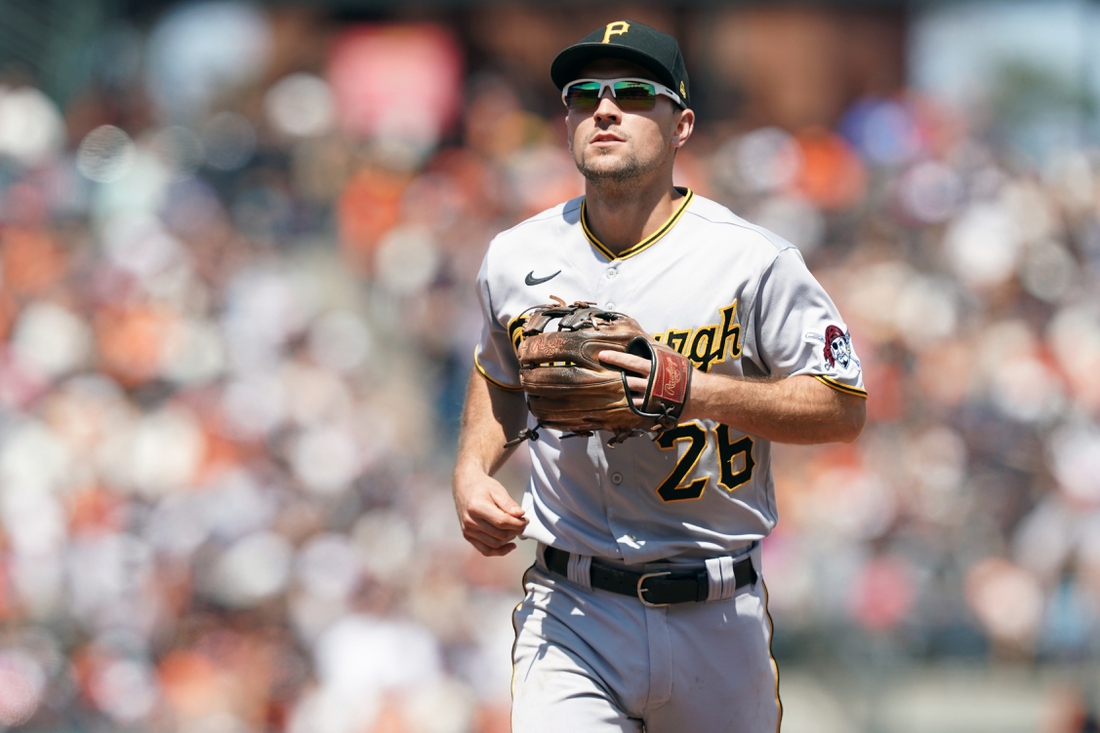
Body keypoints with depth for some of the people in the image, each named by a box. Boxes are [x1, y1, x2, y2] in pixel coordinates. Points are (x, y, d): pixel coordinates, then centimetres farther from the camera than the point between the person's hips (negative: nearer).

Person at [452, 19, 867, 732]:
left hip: (717, 616, -1)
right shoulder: (516, 259, 5)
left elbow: (844, 408, -6)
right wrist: (471, 473, 5)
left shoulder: (754, 261, -7)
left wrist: (706, 393, -20)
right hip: (572, 615, 1)